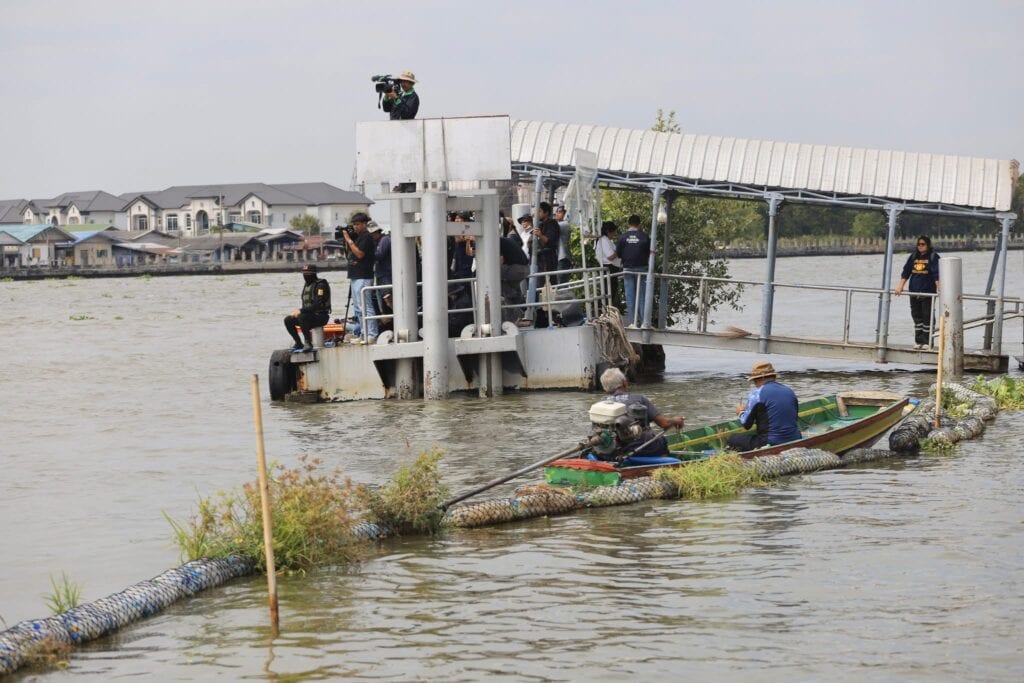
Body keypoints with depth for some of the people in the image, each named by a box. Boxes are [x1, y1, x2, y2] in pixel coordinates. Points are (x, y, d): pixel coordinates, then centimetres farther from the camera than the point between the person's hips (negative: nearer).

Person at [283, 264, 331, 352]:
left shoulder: (320, 285, -13)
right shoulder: (307, 285, 14)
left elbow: (318, 305, -23)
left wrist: (301, 311, -24)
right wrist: (297, 312, -2)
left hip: (321, 316, -9)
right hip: (310, 315, 9)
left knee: (302, 317, -34)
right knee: (288, 320, -4)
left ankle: (309, 344, -24)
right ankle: (298, 343, 5)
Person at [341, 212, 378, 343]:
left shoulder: (366, 237, -11)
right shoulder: (357, 237, 18)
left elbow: (359, 254, -20)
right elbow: (350, 253, 23)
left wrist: (349, 240, -14)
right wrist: (346, 240, 11)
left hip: (363, 277, -11)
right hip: (355, 277, 11)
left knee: (365, 307, -13)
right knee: (358, 308, 13)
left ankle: (372, 335, -14)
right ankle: (363, 334, 17)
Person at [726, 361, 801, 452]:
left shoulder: (757, 393, -8)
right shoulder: (789, 391, 11)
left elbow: (746, 424, -4)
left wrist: (741, 412, 20)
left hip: (771, 444, -7)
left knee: (732, 440, 9)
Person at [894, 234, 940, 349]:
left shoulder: (933, 257, -3)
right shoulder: (913, 257, 12)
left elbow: (937, 275, -11)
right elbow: (906, 272, 12)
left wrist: (938, 289, -20)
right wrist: (900, 287, 4)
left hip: (928, 292, -5)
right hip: (914, 292, 5)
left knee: (927, 317, -3)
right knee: (916, 316, 6)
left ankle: (927, 342, 0)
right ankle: (918, 341, 12)